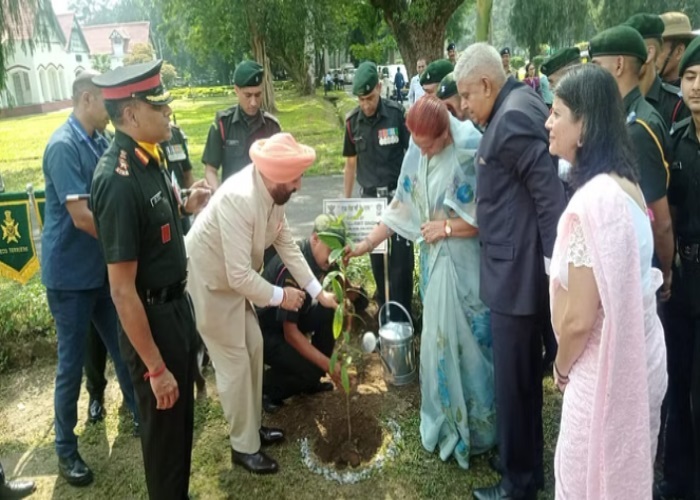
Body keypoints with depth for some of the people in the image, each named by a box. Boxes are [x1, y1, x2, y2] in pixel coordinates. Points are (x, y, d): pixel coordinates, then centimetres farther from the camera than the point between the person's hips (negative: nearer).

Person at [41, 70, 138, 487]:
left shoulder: (100, 140, 4)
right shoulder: (64, 146, -20)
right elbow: (82, 216, -25)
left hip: (103, 266, 7)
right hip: (71, 273, -7)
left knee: (123, 347, 17)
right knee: (73, 360, 5)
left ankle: (142, 416, 36)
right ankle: (66, 449, 23)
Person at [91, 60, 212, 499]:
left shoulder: (150, 156, 0)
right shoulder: (118, 181, -26)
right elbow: (122, 290, -25)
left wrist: (186, 205, -1)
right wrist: (155, 367, -20)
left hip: (176, 302, 9)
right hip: (151, 316, -9)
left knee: (182, 416, 25)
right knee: (165, 425, 12)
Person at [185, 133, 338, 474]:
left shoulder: (272, 191, -9)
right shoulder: (239, 199, -36)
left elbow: (286, 244, 0)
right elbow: (240, 275, -35)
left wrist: (318, 292, -1)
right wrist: (280, 296, -19)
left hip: (233, 279, 9)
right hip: (208, 282, -9)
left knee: (253, 347, 16)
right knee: (234, 362, 2)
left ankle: (252, 425, 35)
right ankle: (244, 447, 21)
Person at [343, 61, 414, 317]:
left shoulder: (398, 113, -8)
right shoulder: (352, 121, 1)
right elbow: (351, 163, 10)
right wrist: (345, 201, 9)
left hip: (399, 195, -3)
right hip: (370, 198, 3)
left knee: (401, 257, -2)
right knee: (376, 257, 11)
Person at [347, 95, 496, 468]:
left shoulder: (471, 153, -19)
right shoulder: (417, 156, 2)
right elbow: (401, 206, 8)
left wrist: (448, 227, -15)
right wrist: (366, 244, 4)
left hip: (466, 265, -6)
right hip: (435, 261, 6)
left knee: (466, 341, 6)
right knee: (439, 339, 15)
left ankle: (475, 426, 28)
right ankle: (447, 421, 34)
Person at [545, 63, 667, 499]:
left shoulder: (592, 201, -27)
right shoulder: (625, 184, 3)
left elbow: (579, 319, -24)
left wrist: (562, 367, -5)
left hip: (605, 367, -9)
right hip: (638, 357, 9)